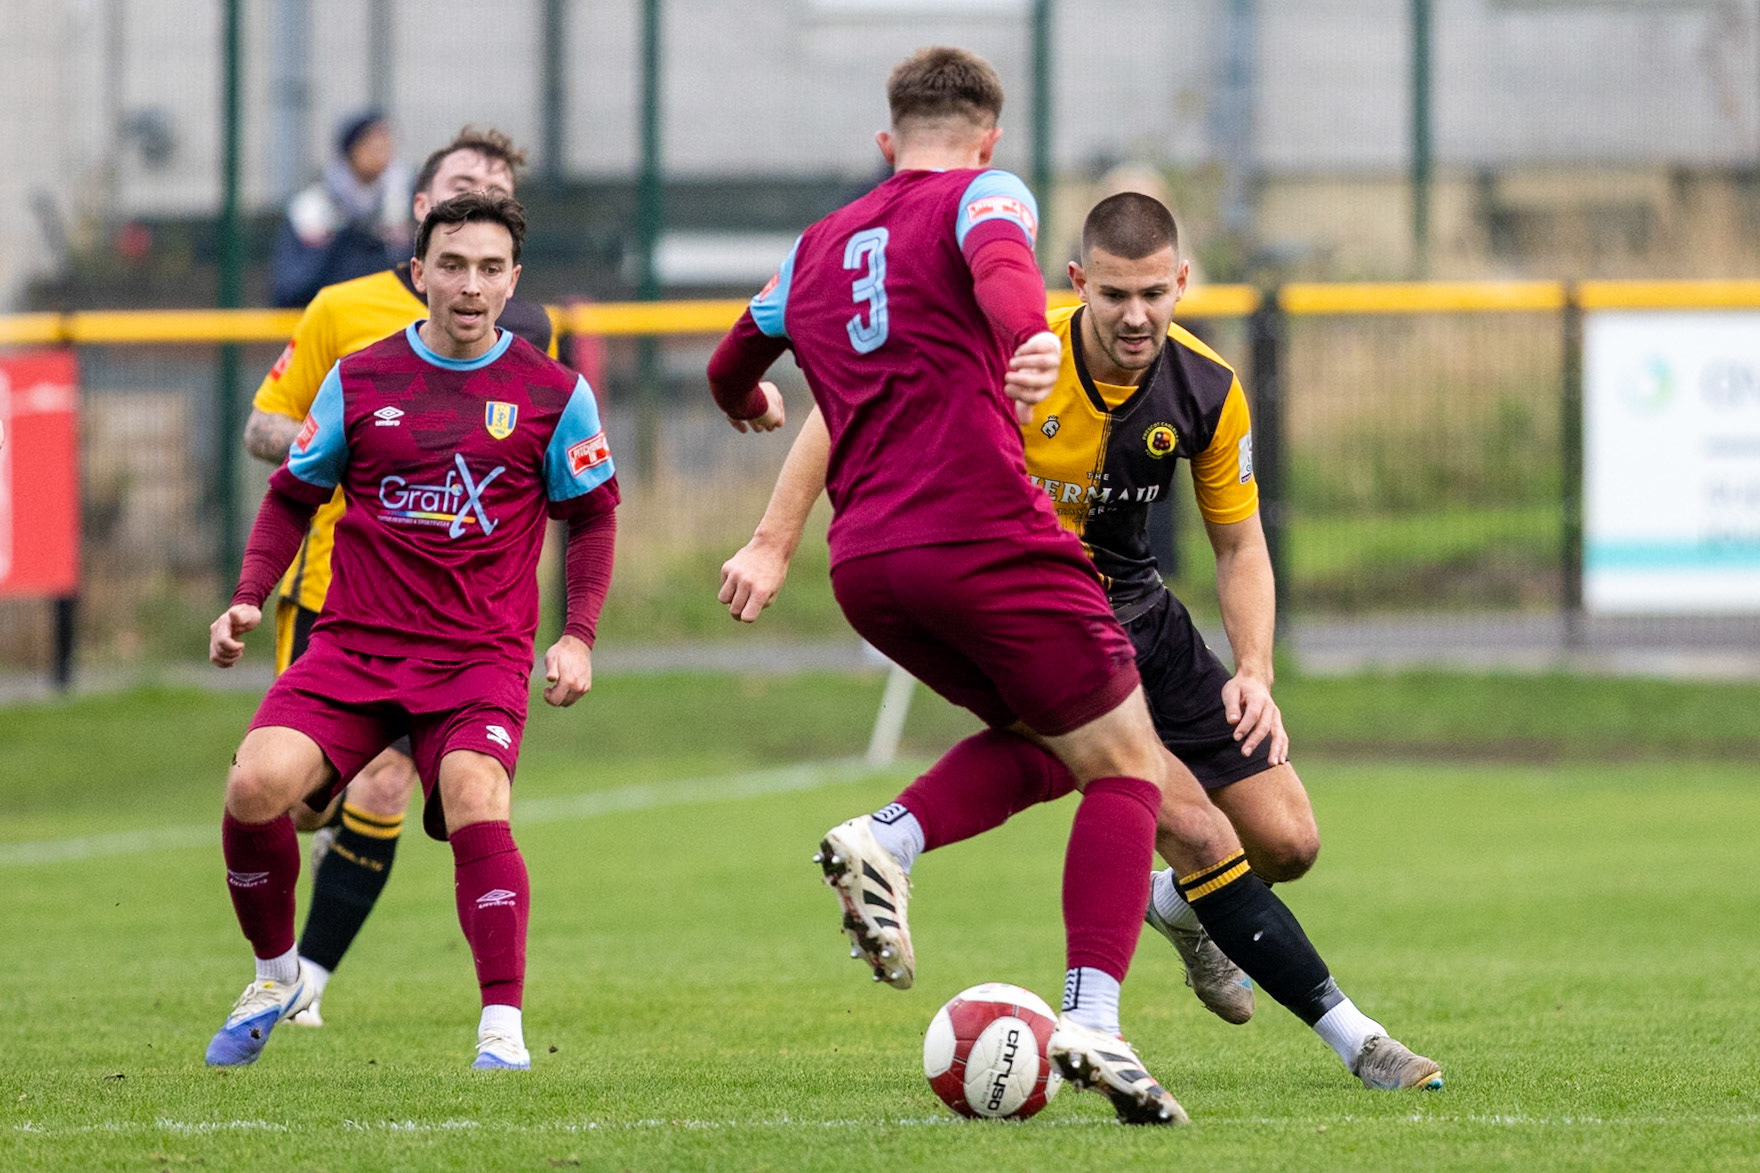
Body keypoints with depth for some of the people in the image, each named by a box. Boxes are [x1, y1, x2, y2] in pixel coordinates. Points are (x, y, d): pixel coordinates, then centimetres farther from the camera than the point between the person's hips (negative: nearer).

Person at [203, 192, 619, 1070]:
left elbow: (592, 515, 13)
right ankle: (276, 975, 7)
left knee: (475, 801, -30)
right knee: (255, 785, -20)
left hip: (480, 658, -2)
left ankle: (503, 1029, -25)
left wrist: (578, 636, 1)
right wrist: (248, 601, 5)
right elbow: (293, 495, 17)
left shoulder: (553, 394, 3)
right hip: (354, 647, 2)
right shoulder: (358, 380, 6)